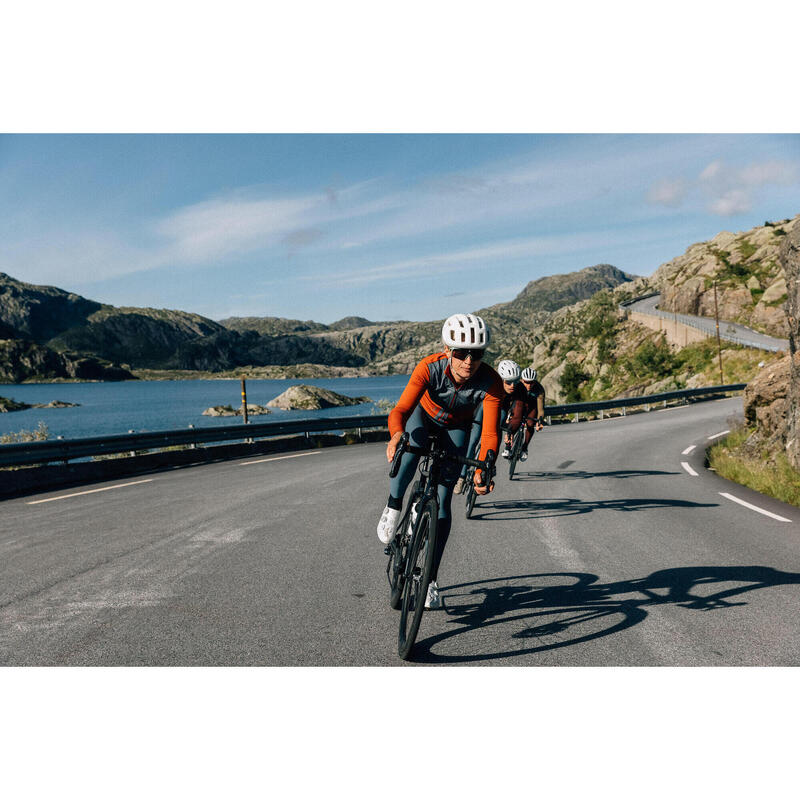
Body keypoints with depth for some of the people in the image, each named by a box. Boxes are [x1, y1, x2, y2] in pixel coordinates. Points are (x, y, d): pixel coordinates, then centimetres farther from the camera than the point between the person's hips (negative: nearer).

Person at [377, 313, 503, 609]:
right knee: (414, 443, -37)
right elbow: (400, 410, -44)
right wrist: (396, 436, -67)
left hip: (455, 429, 1)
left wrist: (481, 471, -56)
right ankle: (393, 507, -12)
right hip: (424, 415, 0)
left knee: (442, 502, -9)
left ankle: (430, 579, 2)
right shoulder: (429, 368, -36)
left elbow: (489, 434, -38)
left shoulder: (490, 383, -34)